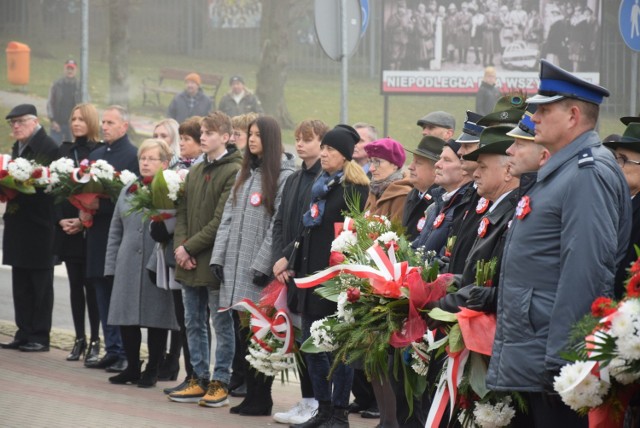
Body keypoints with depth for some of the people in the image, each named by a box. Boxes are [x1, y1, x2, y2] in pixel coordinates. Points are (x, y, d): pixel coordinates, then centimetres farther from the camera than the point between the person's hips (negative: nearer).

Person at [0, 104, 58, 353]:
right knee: (21, 284, 11)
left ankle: (39, 337, 6)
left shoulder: (49, 148, -13)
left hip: (39, 227, -8)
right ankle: (24, 334, 16)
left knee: (40, 284, 0)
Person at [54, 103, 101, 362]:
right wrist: (60, 219, -3)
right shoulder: (64, 151, 12)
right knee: (75, 285, 8)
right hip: (67, 229, 5)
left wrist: (83, 221, -15)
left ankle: (94, 341, 3)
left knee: (91, 285, -3)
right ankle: (79, 339, 13)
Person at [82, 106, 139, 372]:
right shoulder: (95, 155, 16)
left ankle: (125, 353, 0)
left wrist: (100, 205, -19)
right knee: (103, 296, 9)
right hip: (98, 233, 7)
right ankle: (112, 351, 15)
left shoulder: (134, 155, -8)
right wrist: (85, 209, -1)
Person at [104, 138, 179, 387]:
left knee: (156, 320, 2)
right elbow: (115, 231, 17)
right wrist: (111, 265, 13)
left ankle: (152, 370, 14)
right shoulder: (128, 191, 14)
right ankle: (132, 368, 19)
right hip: (128, 265, 5)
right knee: (126, 319, 6)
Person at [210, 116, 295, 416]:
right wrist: (219, 255, 6)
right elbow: (228, 217, 15)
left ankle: (261, 399, 5)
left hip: (260, 269, -7)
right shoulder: (245, 174, 17)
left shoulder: (284, 176, -7)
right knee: (243, 333, 7)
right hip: (236, 268, 7)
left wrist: (262, 264, -17)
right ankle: (251, 394, 13)